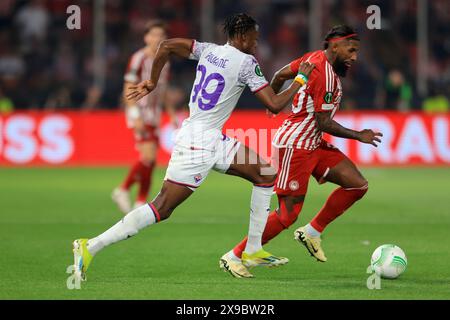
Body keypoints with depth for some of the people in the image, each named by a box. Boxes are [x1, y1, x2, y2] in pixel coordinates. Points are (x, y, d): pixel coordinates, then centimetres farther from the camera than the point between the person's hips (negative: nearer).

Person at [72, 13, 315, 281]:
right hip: (199, 142, -10)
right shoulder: (246, 62, -12)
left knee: (267, 175, 14)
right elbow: (274, 105, -12)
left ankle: (253, 251, 18)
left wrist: (152, 82, 20)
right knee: (162, 209, -11)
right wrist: (301, 79, 2)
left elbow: (166, 45, 9)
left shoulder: (209, 50, 9)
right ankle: (91, 247, -12)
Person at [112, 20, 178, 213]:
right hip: (140, 114, -8)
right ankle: (123, 190, -6)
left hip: (154, 117, 8)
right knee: (148, 156, -19)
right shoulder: (139, 59, -9)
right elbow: (128, 89, -13)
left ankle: (140, 204, 9)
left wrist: (173, 115, 18)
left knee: (151, 161, 4)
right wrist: (136, 116, -21)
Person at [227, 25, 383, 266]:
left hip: (313, 145, 10)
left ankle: (312, 232, 12)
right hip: (295, 145, -10)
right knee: (288, 215, -9)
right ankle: (235, 256, 1)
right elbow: (324, 123, -18)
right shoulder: (326, 76, -20)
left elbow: (281, 75, 18)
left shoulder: (315, 58, 8)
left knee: (358, 185, 2)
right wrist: (359, 136, -10)